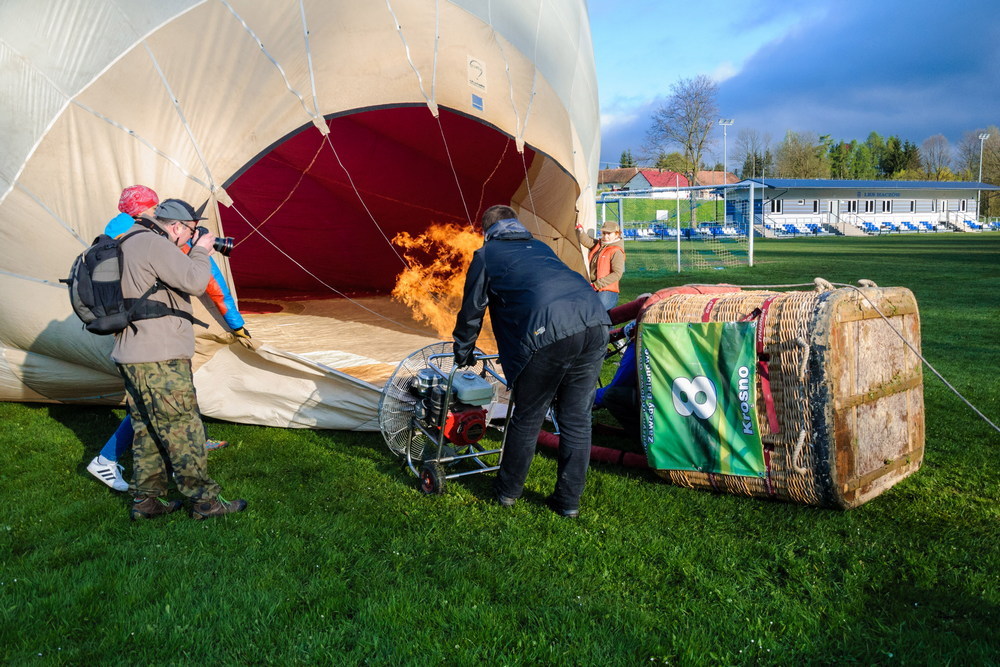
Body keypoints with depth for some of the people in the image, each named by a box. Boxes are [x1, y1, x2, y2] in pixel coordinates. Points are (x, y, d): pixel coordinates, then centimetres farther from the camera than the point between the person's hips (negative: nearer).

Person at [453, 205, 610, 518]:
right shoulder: (540, 247, 35)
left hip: (549, 333, -5)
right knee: (577, 419, 15)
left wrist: (463, 355, 39)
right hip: (596, 322, 5)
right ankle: (568, 500, 24)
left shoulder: (486, 255, 19)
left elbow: (472, 310, 24)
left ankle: (507, 490, 30)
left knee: (527, 419, 13)